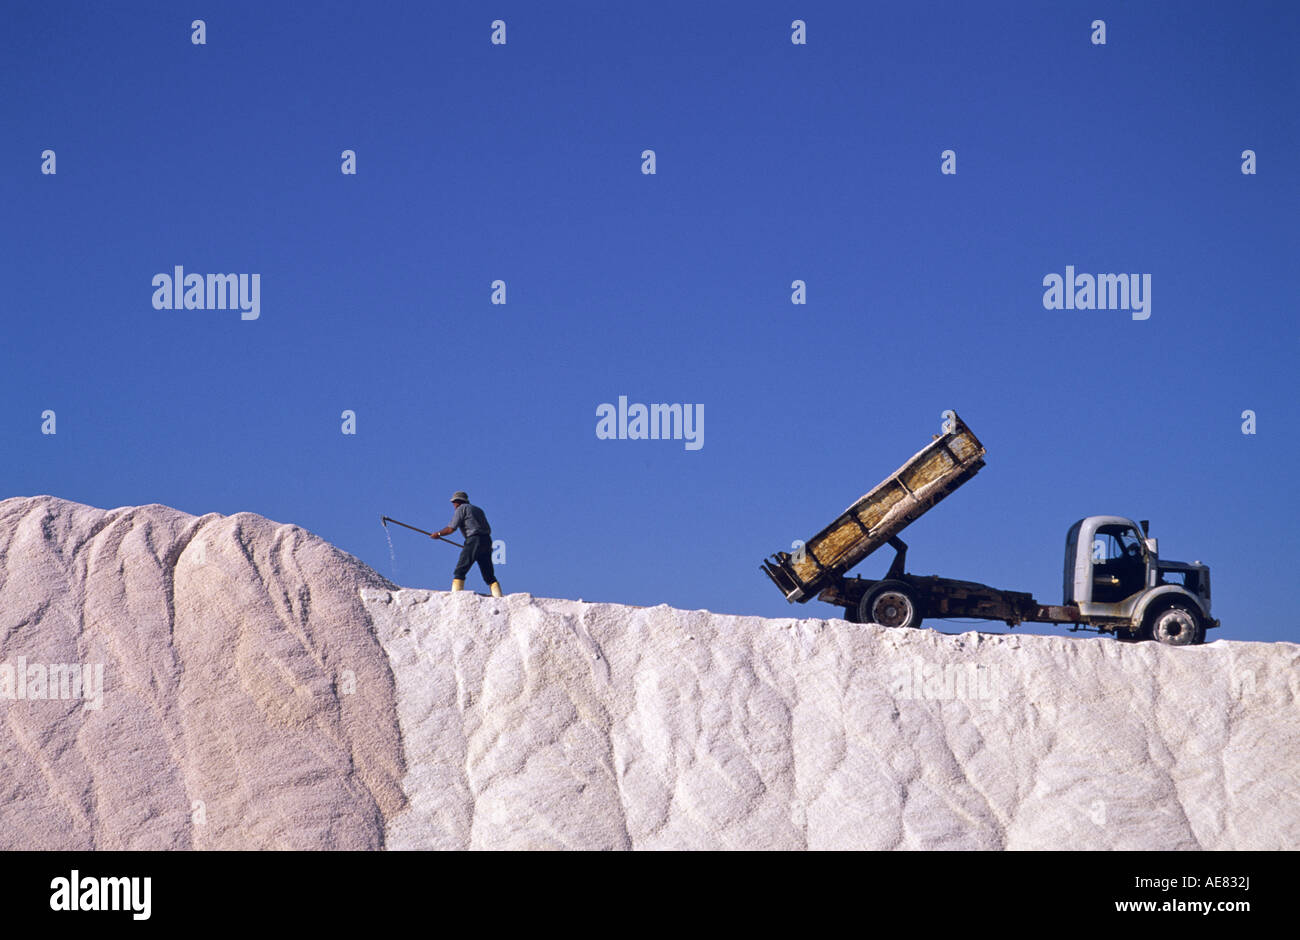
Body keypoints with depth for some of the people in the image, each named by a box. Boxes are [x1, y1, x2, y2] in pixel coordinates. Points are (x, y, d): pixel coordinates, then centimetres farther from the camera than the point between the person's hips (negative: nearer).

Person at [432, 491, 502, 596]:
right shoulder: (478, 510, 26)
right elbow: (488, 530, 24)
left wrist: (438, 534, 12)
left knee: (460, 571, -6)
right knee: (489, 576, 7)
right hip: (487, 542, 7)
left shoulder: (461, 508, 5)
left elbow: (451, 529, -3)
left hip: (474, 541, -7)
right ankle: (499, 598, -5)